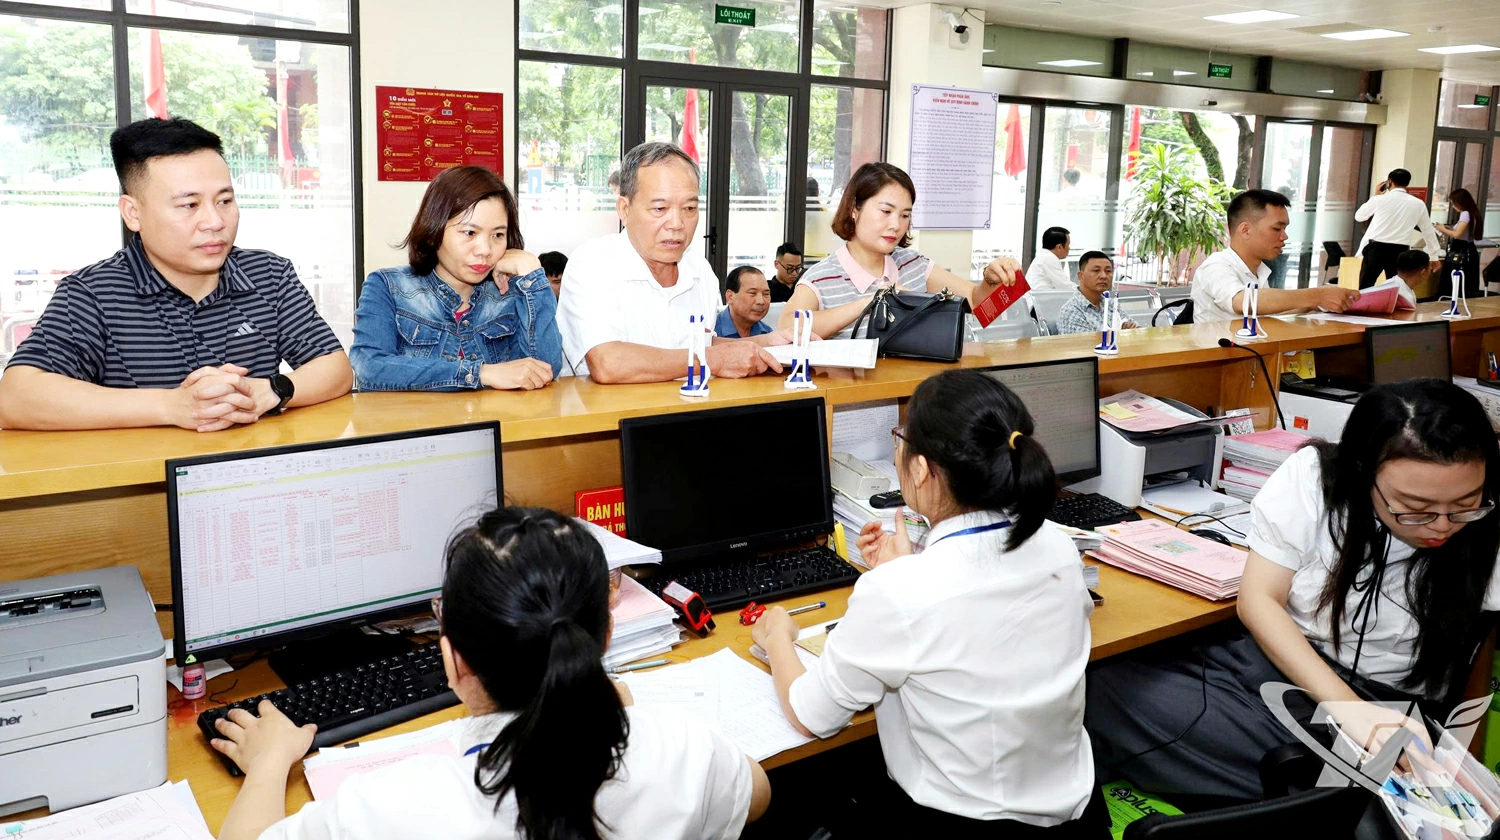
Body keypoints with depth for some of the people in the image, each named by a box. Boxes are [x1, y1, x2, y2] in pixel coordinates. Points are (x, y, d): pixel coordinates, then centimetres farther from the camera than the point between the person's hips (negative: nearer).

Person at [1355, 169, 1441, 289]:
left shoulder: (1380, 199, -1)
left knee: (1365, 289, 2)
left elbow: (1358, 216, 16)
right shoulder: (1418, 204, 7)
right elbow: (1428, 231, 16)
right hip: (1399, 251, 2)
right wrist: (1433, 255, 26)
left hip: (1376, 248, -2)